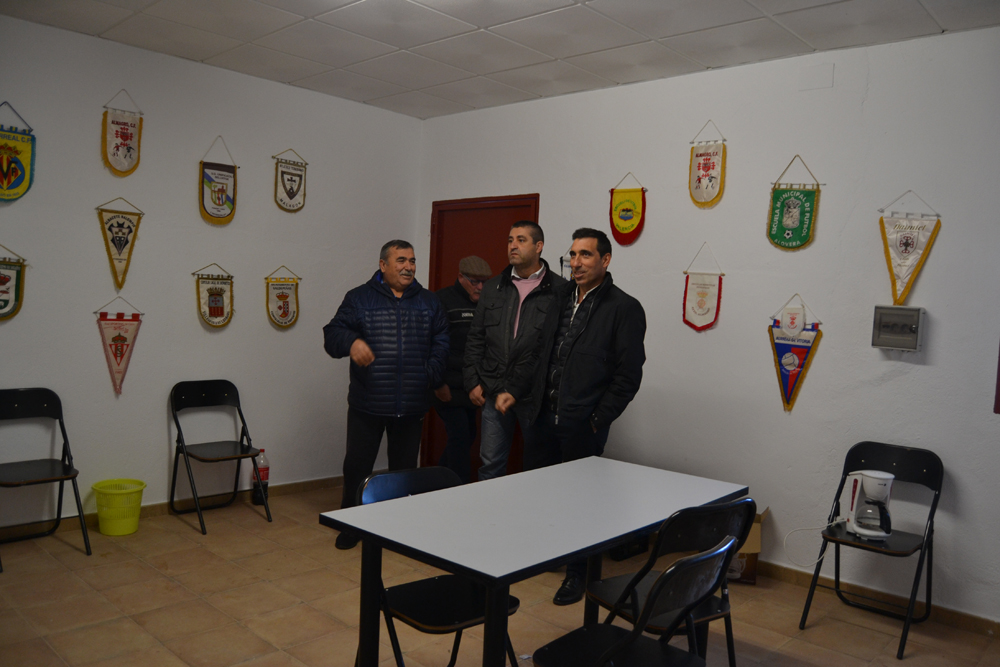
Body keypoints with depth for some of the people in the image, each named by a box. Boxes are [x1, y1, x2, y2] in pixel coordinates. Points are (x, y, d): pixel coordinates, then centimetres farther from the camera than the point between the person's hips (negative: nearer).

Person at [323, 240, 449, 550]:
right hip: (367, 405, -2)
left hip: (411, 406, 2)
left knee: (405, 468, 13)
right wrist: (351, 341, -26)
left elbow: (441, 344, 13)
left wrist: (432, 377, -2)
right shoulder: (359, 298, 1)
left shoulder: (429, 302, 10)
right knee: (357, 466, 7)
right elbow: (332, 333, -4)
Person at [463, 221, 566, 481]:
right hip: (494, 391, 4)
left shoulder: (558, 291, -6)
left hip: (535, 394, -4)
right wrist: (473, 381, 5)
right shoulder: (493, 288, 11)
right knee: (490, 464, 10)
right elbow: (475, 339, 14)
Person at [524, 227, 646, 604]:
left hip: (583, 425, -6)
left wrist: (598, 419, -10)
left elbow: (628, 375, -8)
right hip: (542, 417, 6)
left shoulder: (624, 308, -7)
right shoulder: (559, 297, 10)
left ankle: (577, 574, 23)